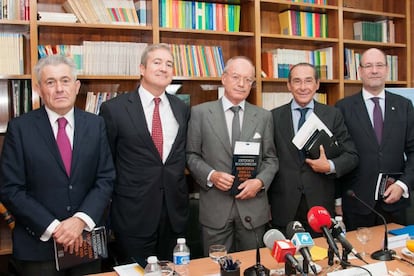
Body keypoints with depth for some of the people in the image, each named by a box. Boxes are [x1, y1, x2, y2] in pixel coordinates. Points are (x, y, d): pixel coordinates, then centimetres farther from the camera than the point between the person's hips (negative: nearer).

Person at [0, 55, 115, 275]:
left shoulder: (95, 124, 2)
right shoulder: (19, 128, -5)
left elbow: (106, 178, -1)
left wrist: (81, 220, -14)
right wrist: (53, 227, -14)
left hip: (87, 242, 2)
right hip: (39, 244, -2)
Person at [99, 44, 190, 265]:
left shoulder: (182, 109, 6)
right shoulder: (114, 108, -6)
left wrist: (179, 190, 10)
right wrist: (111, 196, 4)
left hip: (175, 212, 4)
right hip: (133, 213, -4)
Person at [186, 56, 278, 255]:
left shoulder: (264, 117, 6)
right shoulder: (200, 113, 0)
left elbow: (270, 158, 9)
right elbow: (191, 155, 2)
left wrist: (260, 181, -9)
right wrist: (211, 175, -14)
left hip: (253, 208, 2)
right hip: (215, 208, -1)